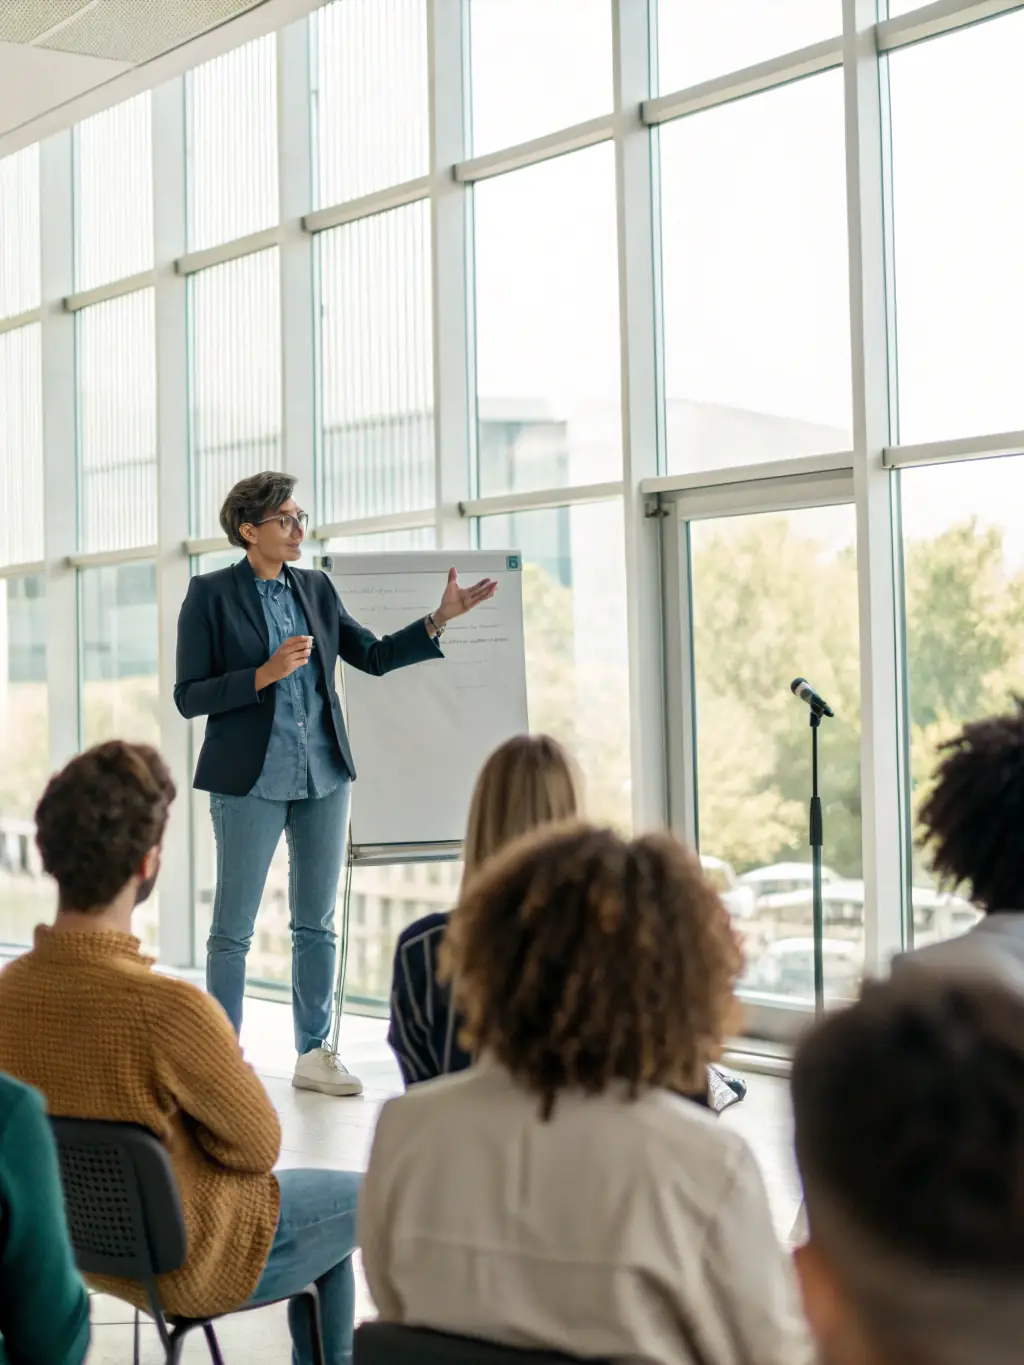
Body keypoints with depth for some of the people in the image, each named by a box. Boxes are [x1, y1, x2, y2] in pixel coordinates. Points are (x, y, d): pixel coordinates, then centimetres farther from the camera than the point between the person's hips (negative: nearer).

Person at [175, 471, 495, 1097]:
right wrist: (264, 675, -20)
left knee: (317, 923, 10)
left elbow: (373, 656, 11)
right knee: (234, 928, 2)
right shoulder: (211, 594, -5)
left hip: (324, 775, 5)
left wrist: (442, 617, 1)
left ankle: (315, 1054, 19)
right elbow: (188, 697, -8)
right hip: (251, 781, -5)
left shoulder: (317, 588, 9)